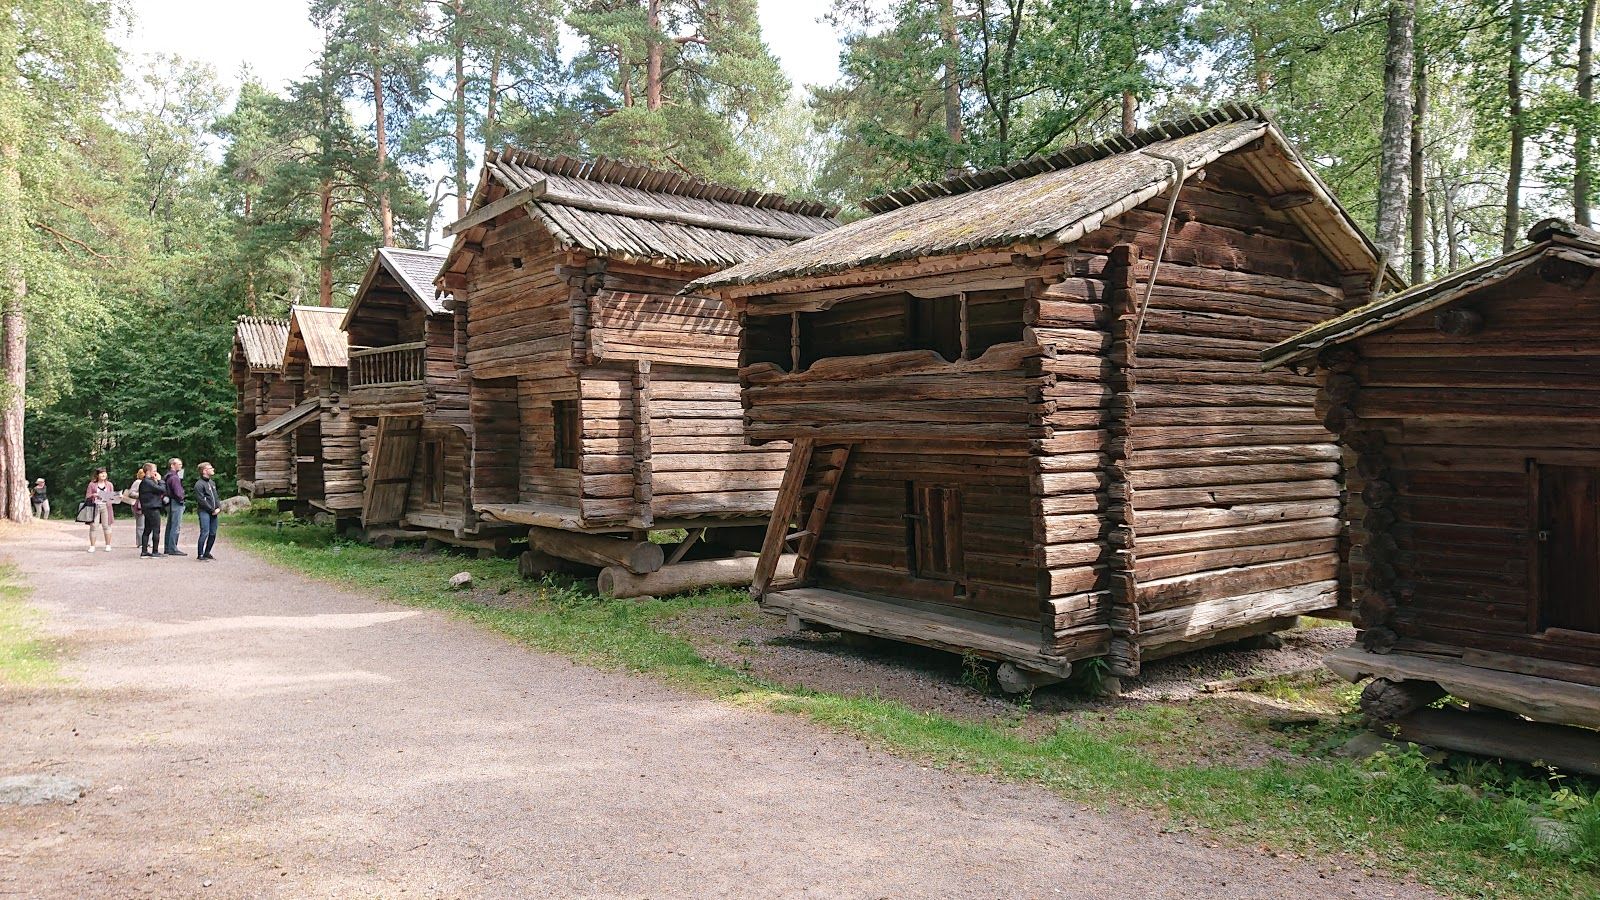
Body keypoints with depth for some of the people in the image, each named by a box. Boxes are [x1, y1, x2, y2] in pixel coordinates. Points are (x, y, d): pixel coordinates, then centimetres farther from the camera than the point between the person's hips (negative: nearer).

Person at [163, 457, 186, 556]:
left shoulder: (168, 476, 14)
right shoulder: (174, 477, -16)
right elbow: (178, 493, -21)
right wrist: (181, 499, -5)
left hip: (170, 503, 10)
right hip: (176, 503, -10)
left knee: (170, 526, 14)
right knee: (176, 527, -8)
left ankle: (168, 548, 20)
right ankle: (173, 549, -7)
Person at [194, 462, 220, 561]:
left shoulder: (212, 483, 18)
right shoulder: (199, 484, -7)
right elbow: (201, 500, -13)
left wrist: (219, 508, 2)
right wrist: (212, 510, -11)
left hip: (214, 512, 7)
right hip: (204, 512, -7)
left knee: (213, 534, 8)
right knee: (205, 533, -12)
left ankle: (207, 553, 18)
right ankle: (200, 554, -7)